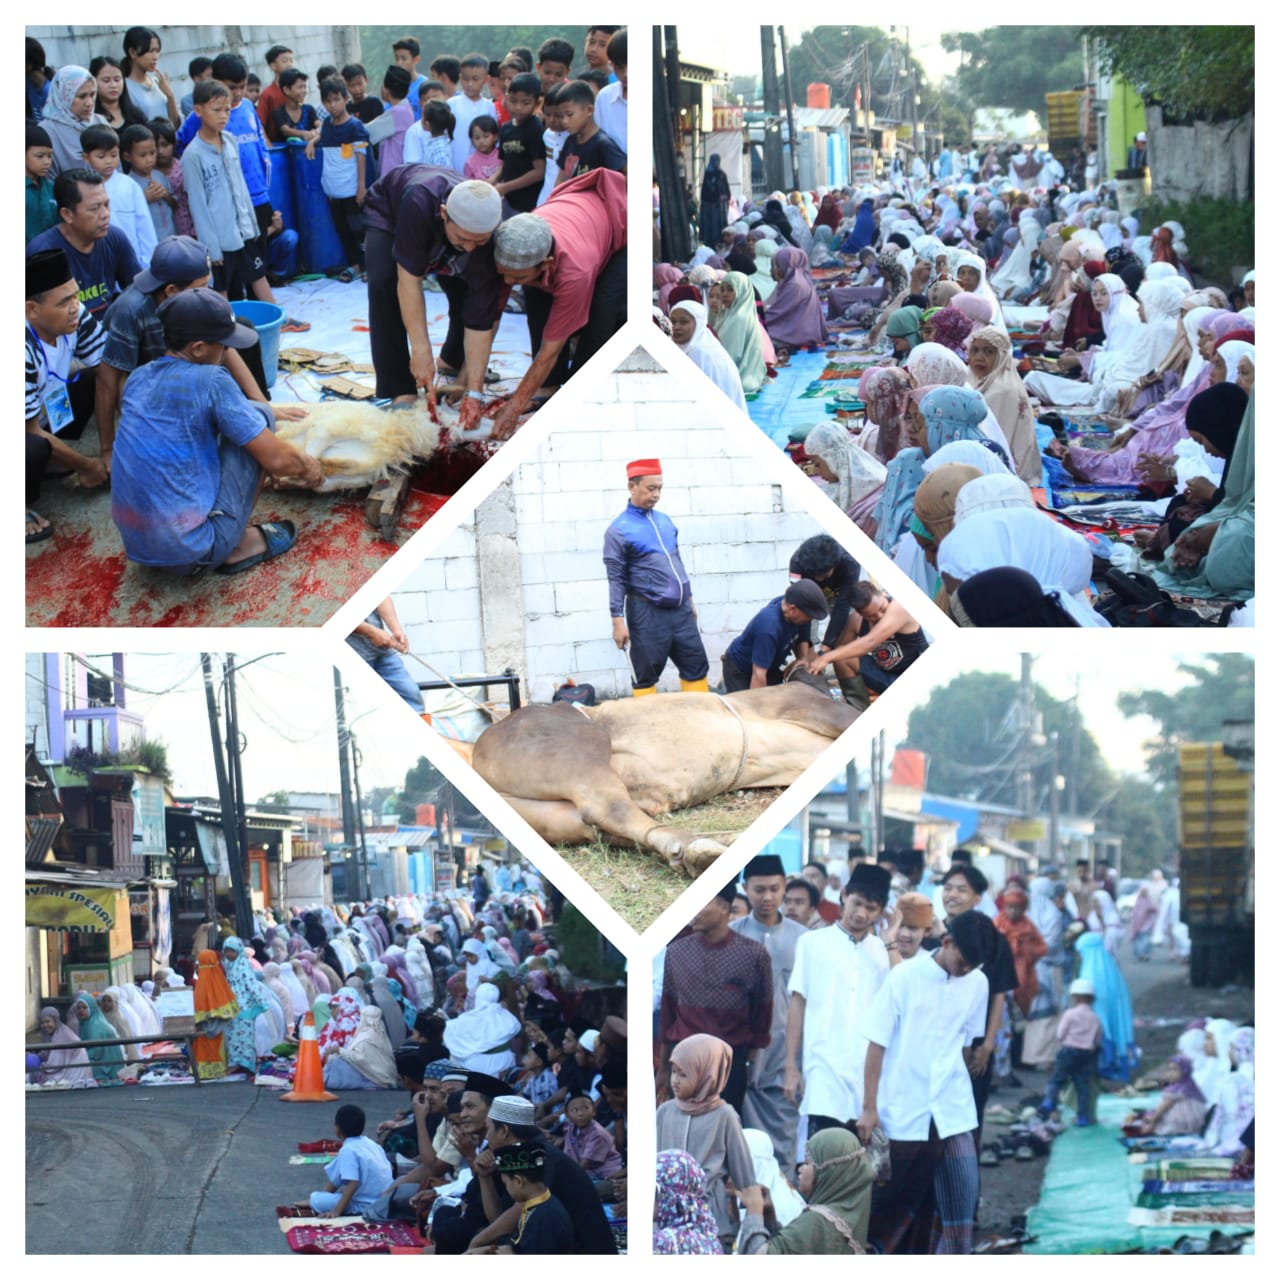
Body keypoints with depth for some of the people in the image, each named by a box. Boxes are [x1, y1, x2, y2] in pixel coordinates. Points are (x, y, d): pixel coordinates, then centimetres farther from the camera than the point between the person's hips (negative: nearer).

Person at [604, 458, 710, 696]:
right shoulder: (619, 530, -8)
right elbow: (616, 579, -10)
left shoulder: (664, 521, 11)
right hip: (647, 614, -6)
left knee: (696, 667, 7)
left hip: (680, 610, 6)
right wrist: (618, 622, -14)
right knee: (646, 674, 0)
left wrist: (689, 600, 22)